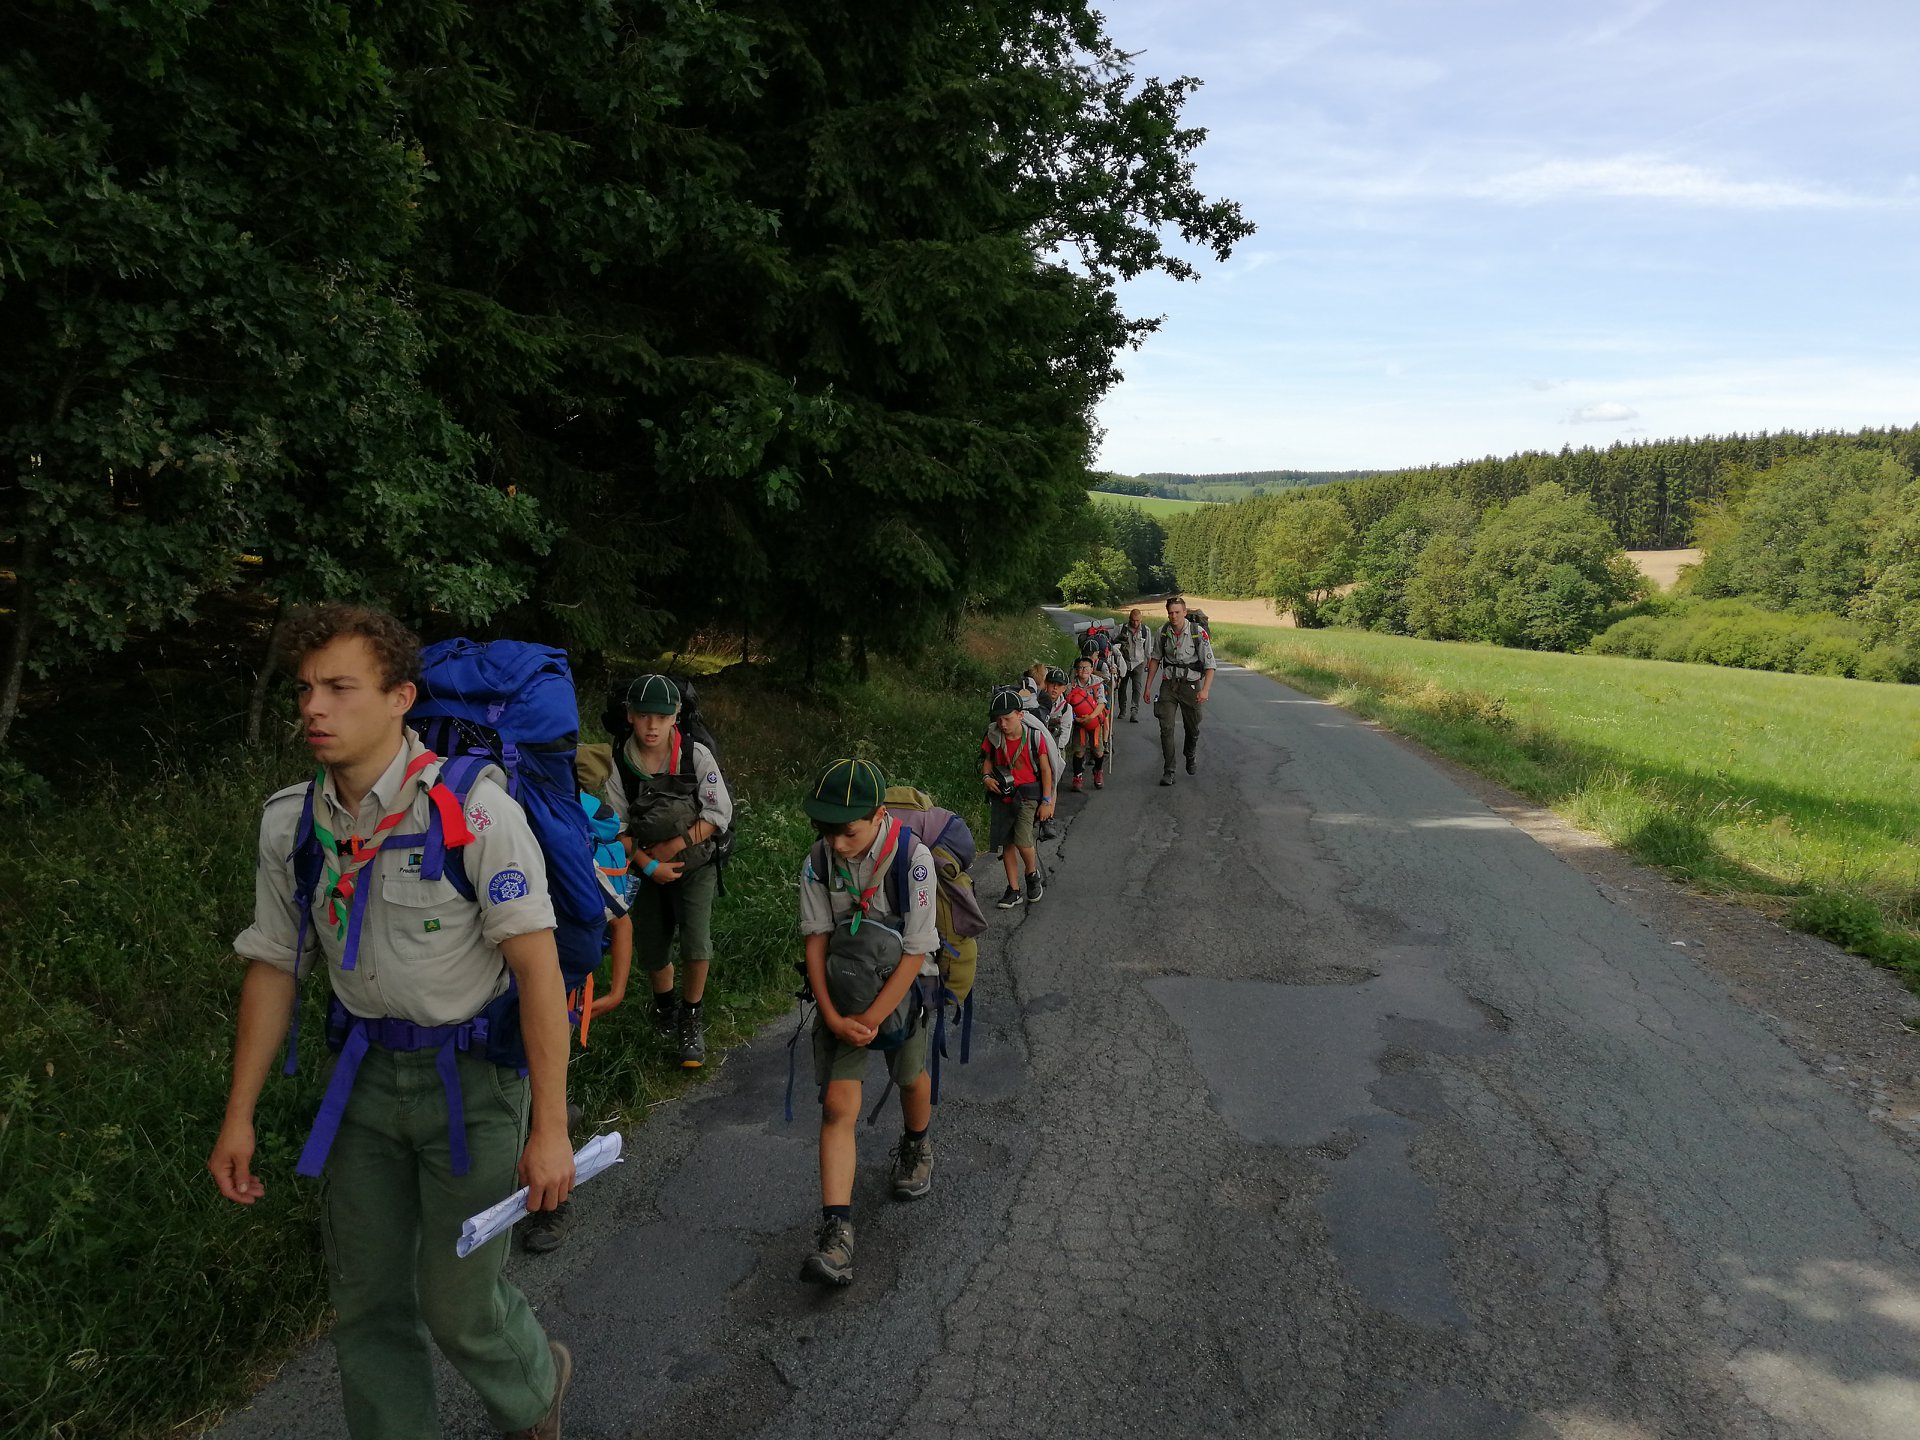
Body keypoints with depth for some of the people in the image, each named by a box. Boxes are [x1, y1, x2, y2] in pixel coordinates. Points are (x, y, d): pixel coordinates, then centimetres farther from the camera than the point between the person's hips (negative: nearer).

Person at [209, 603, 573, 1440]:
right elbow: (273, 965, 9)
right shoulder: (291, 822, -1)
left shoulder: (472, 806, -20)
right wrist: (238, 1117, 9)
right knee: (364, 1299, 13)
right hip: (368, 1070, 5)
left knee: (459, 1304, 1)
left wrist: (549, 1126, -21)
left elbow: (537, 963, -20)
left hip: (473, 1072, -5)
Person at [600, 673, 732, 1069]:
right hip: (646, 869, 2)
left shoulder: (696, 756, -17)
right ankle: (664, 1004, 41)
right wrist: (649, 864, -15)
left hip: (695, 864, -2)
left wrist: (671, 847, -16)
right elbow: (616, 827, -6)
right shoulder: (618, 763, -13)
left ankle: (690, 1019, 5)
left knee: (696, 941, -18)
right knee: (650, 948, 9)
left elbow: (719, 815, -13)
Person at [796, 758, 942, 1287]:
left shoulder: (912, 858, -24)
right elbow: (816, 940, -9)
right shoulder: (819, 861, -13)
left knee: (911, 1076, 18)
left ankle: (916, 1149, 51)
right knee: (838, 1103, -8)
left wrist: (871, 1018, -20)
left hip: (901, 982, -1)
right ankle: (836, 1232, -8)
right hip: (842, 988, 2)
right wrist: (834, 1018, -17)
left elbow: (915, 954, -21)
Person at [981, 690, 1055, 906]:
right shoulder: (993, 736, -4)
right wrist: (986, 776, -8)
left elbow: (1046, 769, -5)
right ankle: (1014, 891, 17)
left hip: (1027, 794, -4)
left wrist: (1047, 801, -7)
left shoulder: (1033, 735, -11)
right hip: (1002, 794, 4)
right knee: (1006, 842, 6)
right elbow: (988, 759, 14)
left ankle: (1032, 875, 12)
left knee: (1022, 839, -18)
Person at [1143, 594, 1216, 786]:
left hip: (1191, 685, -2)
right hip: (1168, 684, 2)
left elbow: (1209, 665, -12)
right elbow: (1155, 659, 10)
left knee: (1193, 728, 13)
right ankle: (1168, 771, -5)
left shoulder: (1198, 633, -14)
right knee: (1166, 728, -9)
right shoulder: (1163, 632, -4)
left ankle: (1190, 757, 42)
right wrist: (1148, 686, 9)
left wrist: (1205, 690, -24)